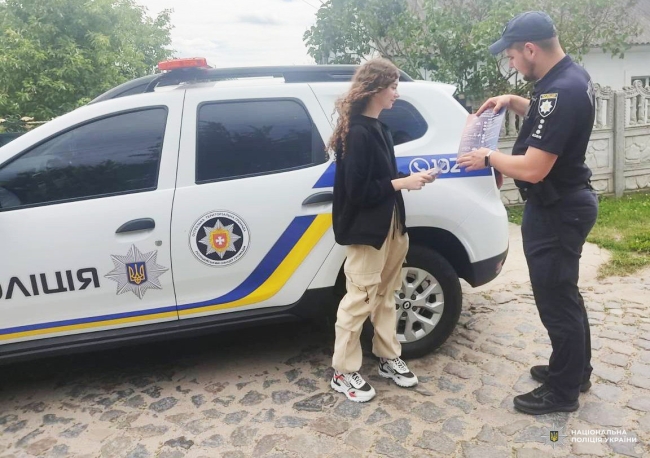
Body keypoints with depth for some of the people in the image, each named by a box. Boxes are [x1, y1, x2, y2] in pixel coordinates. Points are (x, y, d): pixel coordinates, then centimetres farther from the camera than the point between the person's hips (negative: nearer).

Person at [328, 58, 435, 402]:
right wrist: (402, 183, -16)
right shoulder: (357, 133, -17)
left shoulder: (377, 128, 13)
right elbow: (358, 190, -21)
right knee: (359, 301, -1)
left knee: (385, 296, 17)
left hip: (389, 225, 9)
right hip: (366, 230, -9)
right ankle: (343, 373, 14)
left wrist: (408, 179, 0)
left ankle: (389, 359, 31)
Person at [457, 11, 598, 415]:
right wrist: (513, 102, 11)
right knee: (564, 294, 21)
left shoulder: (561, 91, -27)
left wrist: (489, 158, -13)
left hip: (556, 211, -10)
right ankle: (576, 371, 39)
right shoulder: (570, 76, 6)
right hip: (568, 202, 10)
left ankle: (562, 392, 21)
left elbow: (533, 169, -29)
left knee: (555, 301, 3)